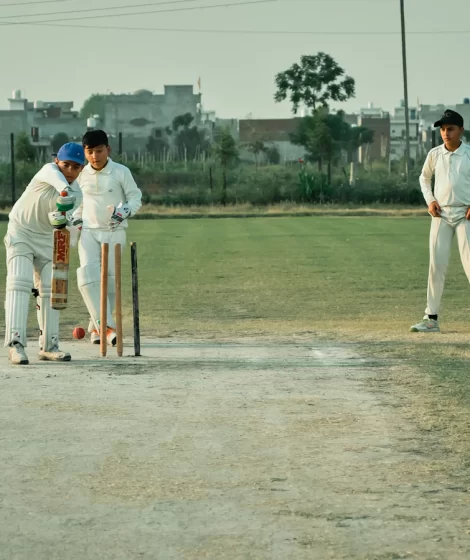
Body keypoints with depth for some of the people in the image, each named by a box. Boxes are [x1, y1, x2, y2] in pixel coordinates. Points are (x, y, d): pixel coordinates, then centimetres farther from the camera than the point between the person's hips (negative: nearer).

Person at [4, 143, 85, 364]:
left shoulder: (76, 193, -7)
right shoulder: (49, 170, -20)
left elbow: (58, 221, -16)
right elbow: (55, 176, -45)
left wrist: (61, 217, -40)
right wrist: (65, 190, -67)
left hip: (47, 238, 6)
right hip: (20, 232, -6)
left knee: (50, 288, 4)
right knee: (19, 282, -18)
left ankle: (49, 346, 13)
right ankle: (15, 344, -27)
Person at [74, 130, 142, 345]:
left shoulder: (121, 172, -5)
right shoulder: (81, 174, 3)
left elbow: (135, 197, -1)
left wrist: (126, 211, -20)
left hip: (114, 232, -1)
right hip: (88, 232, 1)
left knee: (110, 279, 1)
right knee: (88, 275, -19)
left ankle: (97, 327, 15)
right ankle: (105, 325, -23)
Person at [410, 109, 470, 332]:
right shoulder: (435, 154, 4)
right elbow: (424, 177, 20)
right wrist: (429, 200, 5)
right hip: (441, 214, 3)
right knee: (436, 265, 2)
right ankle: (431, 318, 7)